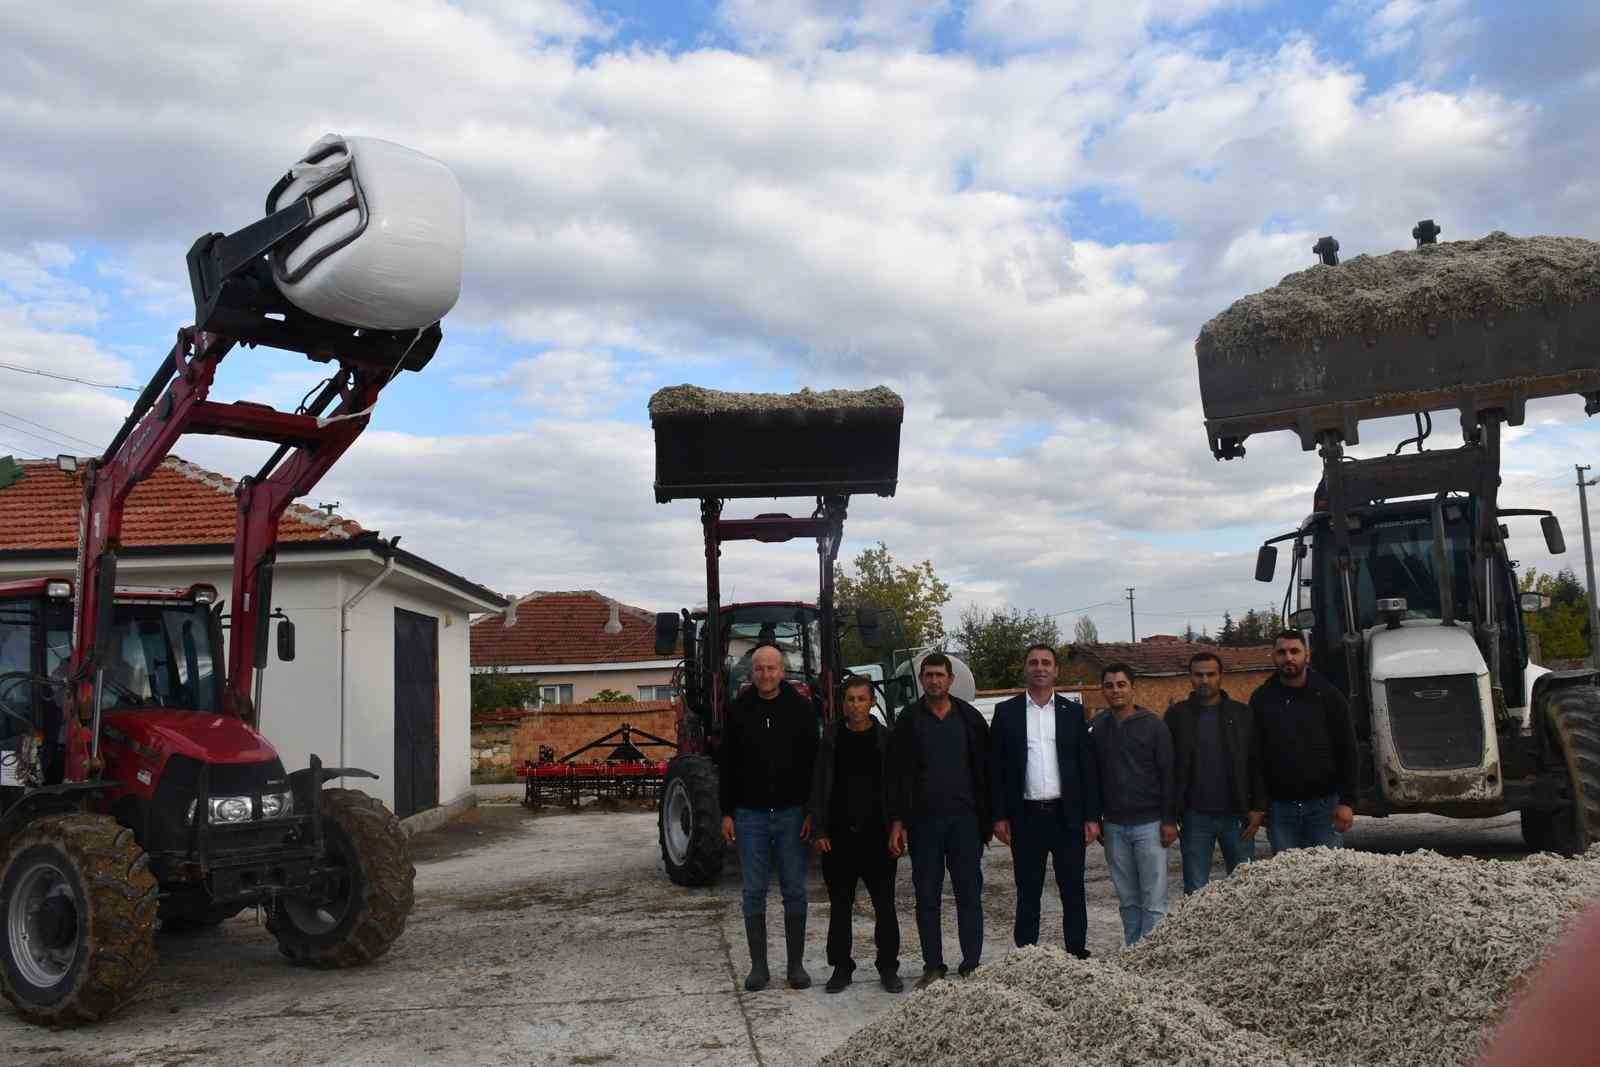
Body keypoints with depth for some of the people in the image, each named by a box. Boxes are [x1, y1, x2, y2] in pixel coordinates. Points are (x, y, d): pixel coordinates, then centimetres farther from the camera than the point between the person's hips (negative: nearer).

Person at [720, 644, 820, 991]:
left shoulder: (801, 708, -1)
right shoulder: (738, 710, 2)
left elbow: (814, 762, 0)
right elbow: (728, 764, 5)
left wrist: (812, 810, -6)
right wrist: (727, 812, 1)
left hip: (791, 814, -1)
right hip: (750, 815, 1)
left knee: (794, 891, 5)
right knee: (754, 893, 5)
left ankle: (796, 964, 13)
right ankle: (758, 965, 14)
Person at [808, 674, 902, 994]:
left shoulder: (886, 739, 2)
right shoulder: (831, 737, 3)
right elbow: (819, 785, 2)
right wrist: (820, 830, -3)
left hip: (877, 835, -1)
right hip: (838, 835, 1)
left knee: (884, 905, 4)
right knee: (840, 905, 9)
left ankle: (888, 967, 16)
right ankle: (841, 967, 19)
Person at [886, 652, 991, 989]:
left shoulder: (970, 718, 6)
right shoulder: (909, 721, 4)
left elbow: (985, 769, 7)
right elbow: (897, 774, 2)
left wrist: (988, 817, 2)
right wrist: (897, 820, -5)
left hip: (965, 819, 0)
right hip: (923, 820, 0)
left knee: (969, 894, 3)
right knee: (927, 897, 5)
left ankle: (972, 965, 11)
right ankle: (933, 967, 14)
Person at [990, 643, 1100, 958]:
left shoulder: (1073, 712, 6)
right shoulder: (1006, 712, 4)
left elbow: (1088, 766, 5)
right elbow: (996, 767, 4)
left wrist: (1092, 817, -1)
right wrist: (999, 816, -3)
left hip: (1067, 816, 1)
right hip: (1026, 817, 0)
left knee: (1073, 891, 5)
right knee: (1027, 894, 6)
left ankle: (1078, 954, 15)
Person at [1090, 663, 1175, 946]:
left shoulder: (1153, 724, -2)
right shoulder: (1097, 728, 6)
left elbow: (1168, 774, -3)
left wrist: (1169, 820, -8)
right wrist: (1096, 820, 10)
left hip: (1149, 824, -3)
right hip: (1114, 827, 3)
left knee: (1153, 900, -4)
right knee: (1128, 900, 9)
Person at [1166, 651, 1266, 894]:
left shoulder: (1241, 714, 5)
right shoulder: (1177, 715, 5)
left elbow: (1257, 765, 4)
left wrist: (1258, 808, -4)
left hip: (1236, 816, 0)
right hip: (1195, 817, 0)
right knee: (1195, 891, 3)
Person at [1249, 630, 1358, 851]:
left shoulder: (1328, 695, 2)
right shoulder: (1262, 698, 7)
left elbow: (1347, 750, 0)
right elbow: (1253, 753, 8)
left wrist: (1347, 802, -8)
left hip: (1323, 805, -1)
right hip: (1280, 806, 1)